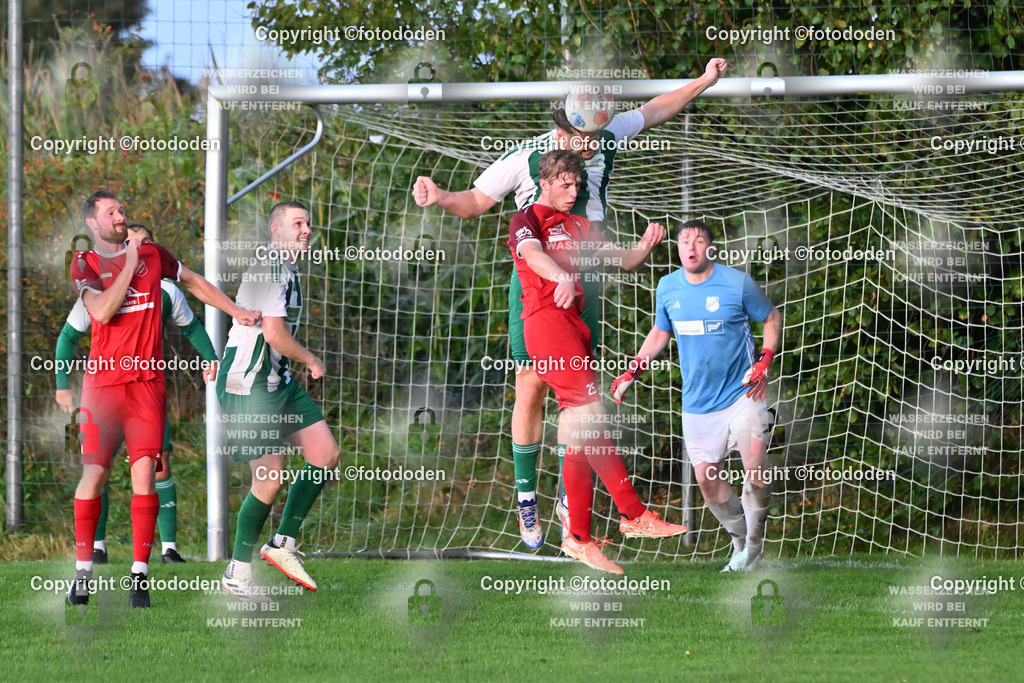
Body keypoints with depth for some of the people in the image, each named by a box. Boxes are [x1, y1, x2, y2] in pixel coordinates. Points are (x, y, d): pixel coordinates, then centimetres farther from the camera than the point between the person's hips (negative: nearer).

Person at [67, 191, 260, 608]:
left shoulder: (150, 253, 11)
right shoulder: (84, 264, 3)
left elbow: (193, 283, 26)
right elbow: (103, 311, -14)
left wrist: (236, 311, 22)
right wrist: (131, 263, -10)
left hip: (147, 380, 1)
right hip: (103, 380, -1)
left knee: (144, 473, -8)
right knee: (94, 473, -5)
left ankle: (140, 573, -8)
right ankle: (83, 570, 5)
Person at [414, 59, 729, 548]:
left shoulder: (606, 140, -3)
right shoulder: (525, 158, -13)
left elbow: (652, 111, 15)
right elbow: (477, 201, -1)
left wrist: (705, 81, 13)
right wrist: (441, 197, -20)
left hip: (583, 285, 3)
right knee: (531, 390, -4)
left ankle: (570, 498, 10)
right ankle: (526, 499, 7)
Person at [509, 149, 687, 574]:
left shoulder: (579, 227, 25)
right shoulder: (527, 220, 2)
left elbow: (623, 261, 24)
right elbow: (533, 254, -20)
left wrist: (647, 245, 1)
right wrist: (562, 278, -41)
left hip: (573, 323, 8)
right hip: (545, 317, -8)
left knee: (580, 431, 4)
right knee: (589, 413, -18)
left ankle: (579, 539, 4)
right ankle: (634, 514, -23)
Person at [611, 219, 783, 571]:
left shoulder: (737, 283, -9)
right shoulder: (667, 287, 3)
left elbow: (772, 318, 4)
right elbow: (660, 332, 19)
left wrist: (764, 363, -8)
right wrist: (631, 373, 11)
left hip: (741, 393, -4)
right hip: (698, 401, 4)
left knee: (756, 469, -16)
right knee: (706, 477, 1)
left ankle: (753, 545, 1)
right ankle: (740, 542, 21)